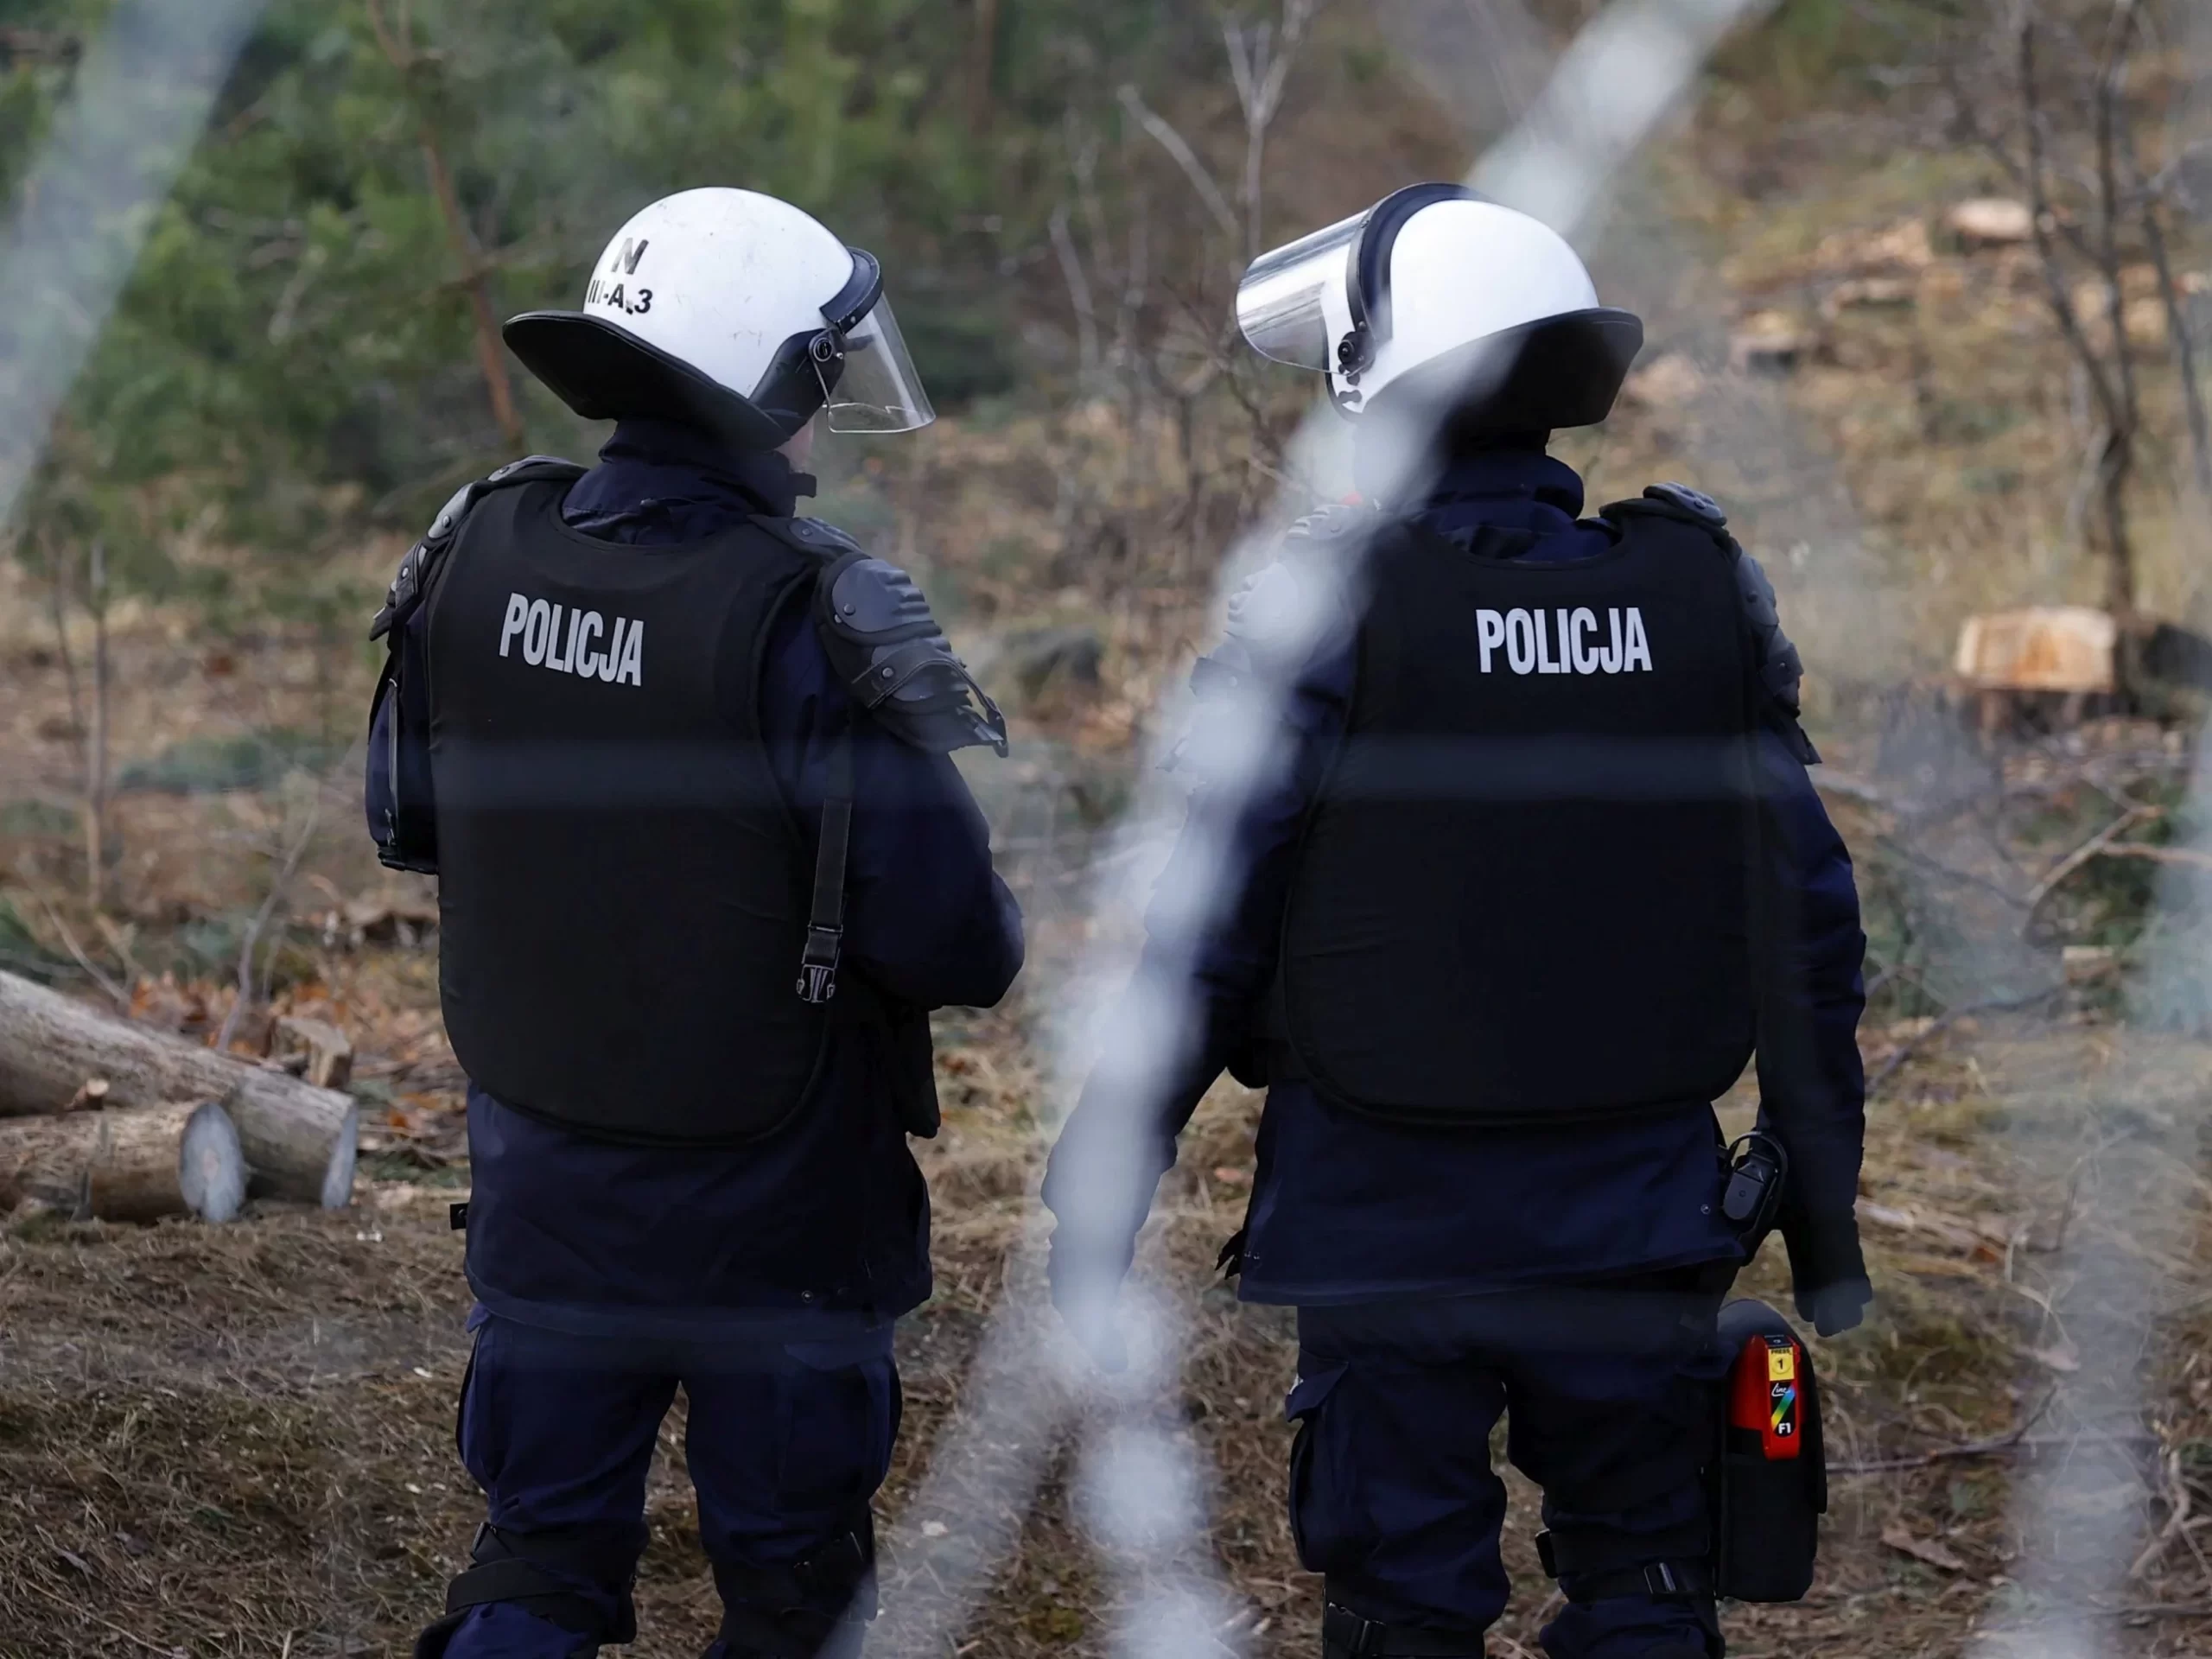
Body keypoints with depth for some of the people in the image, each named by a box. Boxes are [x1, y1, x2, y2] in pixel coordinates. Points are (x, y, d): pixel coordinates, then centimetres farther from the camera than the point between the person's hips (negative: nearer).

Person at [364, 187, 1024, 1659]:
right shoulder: (811, 622, -25)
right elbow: (952, 942, -23)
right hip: (767, 1208, -5)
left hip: (542, 1182, 5)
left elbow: (409, 819, 8)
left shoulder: (479, 556, -7)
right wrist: (992, 933, 0)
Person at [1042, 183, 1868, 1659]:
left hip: (1394, 1222, -3)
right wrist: (1823, 1199, 13)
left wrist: (1103, 1189, -2)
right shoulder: (1708, 596, -2)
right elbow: (1808, 927, 3)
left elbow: (1207, 941, -11)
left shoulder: (1325, 612, -13)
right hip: (1640, 1215, 3)